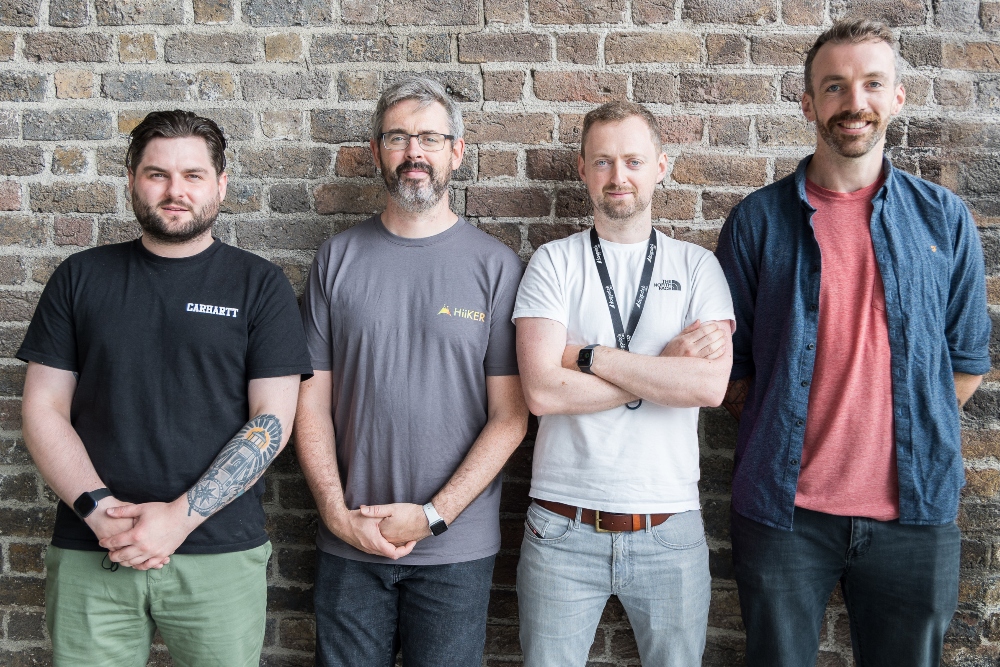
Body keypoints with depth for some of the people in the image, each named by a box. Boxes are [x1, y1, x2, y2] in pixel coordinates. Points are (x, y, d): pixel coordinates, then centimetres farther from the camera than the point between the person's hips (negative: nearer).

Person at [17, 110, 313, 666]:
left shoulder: (260, 285, 1)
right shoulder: (81, 277, 8)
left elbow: (272, 421, -5)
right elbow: (44, 409, 5)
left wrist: (179, 517, -13)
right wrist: (98, 509, -10)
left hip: (220, 556, -1)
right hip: (89, 555, 2)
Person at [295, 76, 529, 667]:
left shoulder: (496, 265, -3)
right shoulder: (339, 259, 3)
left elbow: (510, 416, -6)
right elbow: (313, 400, 3)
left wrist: (432, 516, -12)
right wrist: (339, 514, -7)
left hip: (457, 548, -1)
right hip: (349, 546, 2)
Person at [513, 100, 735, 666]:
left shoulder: (697, 266, 4)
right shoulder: (554, 263, 1)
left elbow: (711, 385, -13)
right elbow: (542, 391, -13)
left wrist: (588, 356, -12)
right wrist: (665, 367, -11)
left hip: (670, 531, 1)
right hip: (564, 529, -1)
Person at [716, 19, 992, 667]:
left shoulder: (943, 217, 4)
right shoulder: (758, 219, 1)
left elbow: (968, 357, 9)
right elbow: (729, 357, 4)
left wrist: (910, 441, 4)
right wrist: (777, 435, -1)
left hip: (915, 512, 1)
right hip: (783, 509, -1)